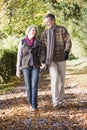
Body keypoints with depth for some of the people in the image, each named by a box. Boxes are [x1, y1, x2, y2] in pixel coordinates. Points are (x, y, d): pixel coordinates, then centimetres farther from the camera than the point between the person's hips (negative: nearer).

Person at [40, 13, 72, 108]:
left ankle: (60, 99, 21)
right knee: (54, 78, -15)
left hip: (61, 58, 0)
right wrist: (43, 60, -4)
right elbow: (43, 48, 3)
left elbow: (68, 41, -5)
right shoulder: (44, 33, 3)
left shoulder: (62, 29, -2)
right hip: (50, 60, 0)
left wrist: (66, 51, -22)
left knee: (61, 79, 6)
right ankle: (55, 101, -12)